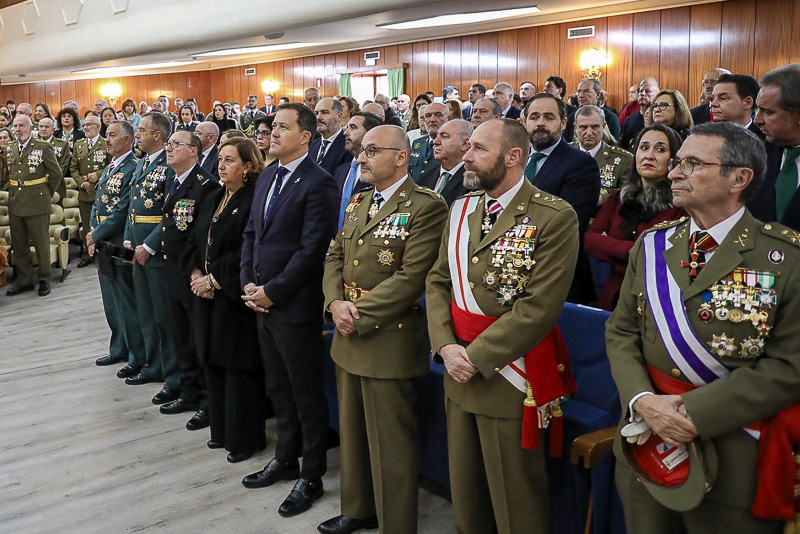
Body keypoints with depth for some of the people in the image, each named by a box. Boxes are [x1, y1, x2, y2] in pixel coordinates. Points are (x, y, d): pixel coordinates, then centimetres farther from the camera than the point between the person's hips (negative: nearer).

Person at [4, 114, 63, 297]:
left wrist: (46, 193, 2)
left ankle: (44, 280, 14)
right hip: (15, 205, 6)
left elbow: (56, 174, -3)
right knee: (18, 244, 11)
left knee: (41, 244, 2)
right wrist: (14, 190, 14)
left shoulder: (43, 148, -7)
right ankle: (24, 280, 22)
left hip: (37, 204, -6)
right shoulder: (10, 149, 10)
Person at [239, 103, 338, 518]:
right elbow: (251, 233, 15)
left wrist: (271, 291, -15)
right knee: (278, 388, 19)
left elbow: (311, 249, -19)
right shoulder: (266, 177, 12)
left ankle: (311, 476, 19)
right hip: (263, 302, 8)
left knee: (306, 393, 5)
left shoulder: (318, 184, -15)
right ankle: (285, 460, 35)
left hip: (295, 307, -8)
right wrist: (249, 284, 2)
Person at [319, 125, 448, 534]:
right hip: (348, 339, 8)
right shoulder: (357, 203, 13)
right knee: (352, 433, 21)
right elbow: (335, 257, 12)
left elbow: (411, 277, -19)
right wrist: (336, 302, -7)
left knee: (390, 445, 2)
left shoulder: (425, 207, -12)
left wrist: (359, 315, -17)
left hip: (389, 342, -8)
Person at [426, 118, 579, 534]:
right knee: (464, 492, 21)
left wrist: (476, 357, -18)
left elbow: (539, 307, -20)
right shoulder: (461, 209, 8)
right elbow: (437, 280, 8)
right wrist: (446, 346, -7)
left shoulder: (555, 217, -14)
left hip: (510, 375, -6)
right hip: (459, 372, 6)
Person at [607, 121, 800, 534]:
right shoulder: (651, 247, 4)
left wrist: (695, 412, -21)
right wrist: (643, 401, -14)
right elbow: (621, 333, 3)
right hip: (647, 446, 4)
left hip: (734, 463, -3)